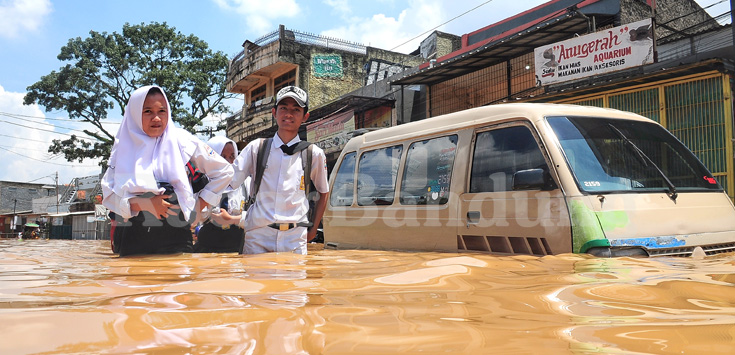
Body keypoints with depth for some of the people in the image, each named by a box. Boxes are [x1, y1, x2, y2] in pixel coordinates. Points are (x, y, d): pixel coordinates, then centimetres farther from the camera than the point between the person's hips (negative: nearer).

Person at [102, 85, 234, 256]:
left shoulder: (181, 141, 2)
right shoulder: (124, 146, 8)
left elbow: (224, 171, 7)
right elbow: (109, 195, 2)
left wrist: (199, 204, 3)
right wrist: (144, 204, -14)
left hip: (175, 236, -2)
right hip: (133, 236, 2)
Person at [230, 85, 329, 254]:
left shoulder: (314, 154, 8)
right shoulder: (255, 148, 8)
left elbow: (323, 193, 19)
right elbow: (228, 181, 3)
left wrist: (313, 229, 14)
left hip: (295, 239, 0)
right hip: (258, 236, 0)